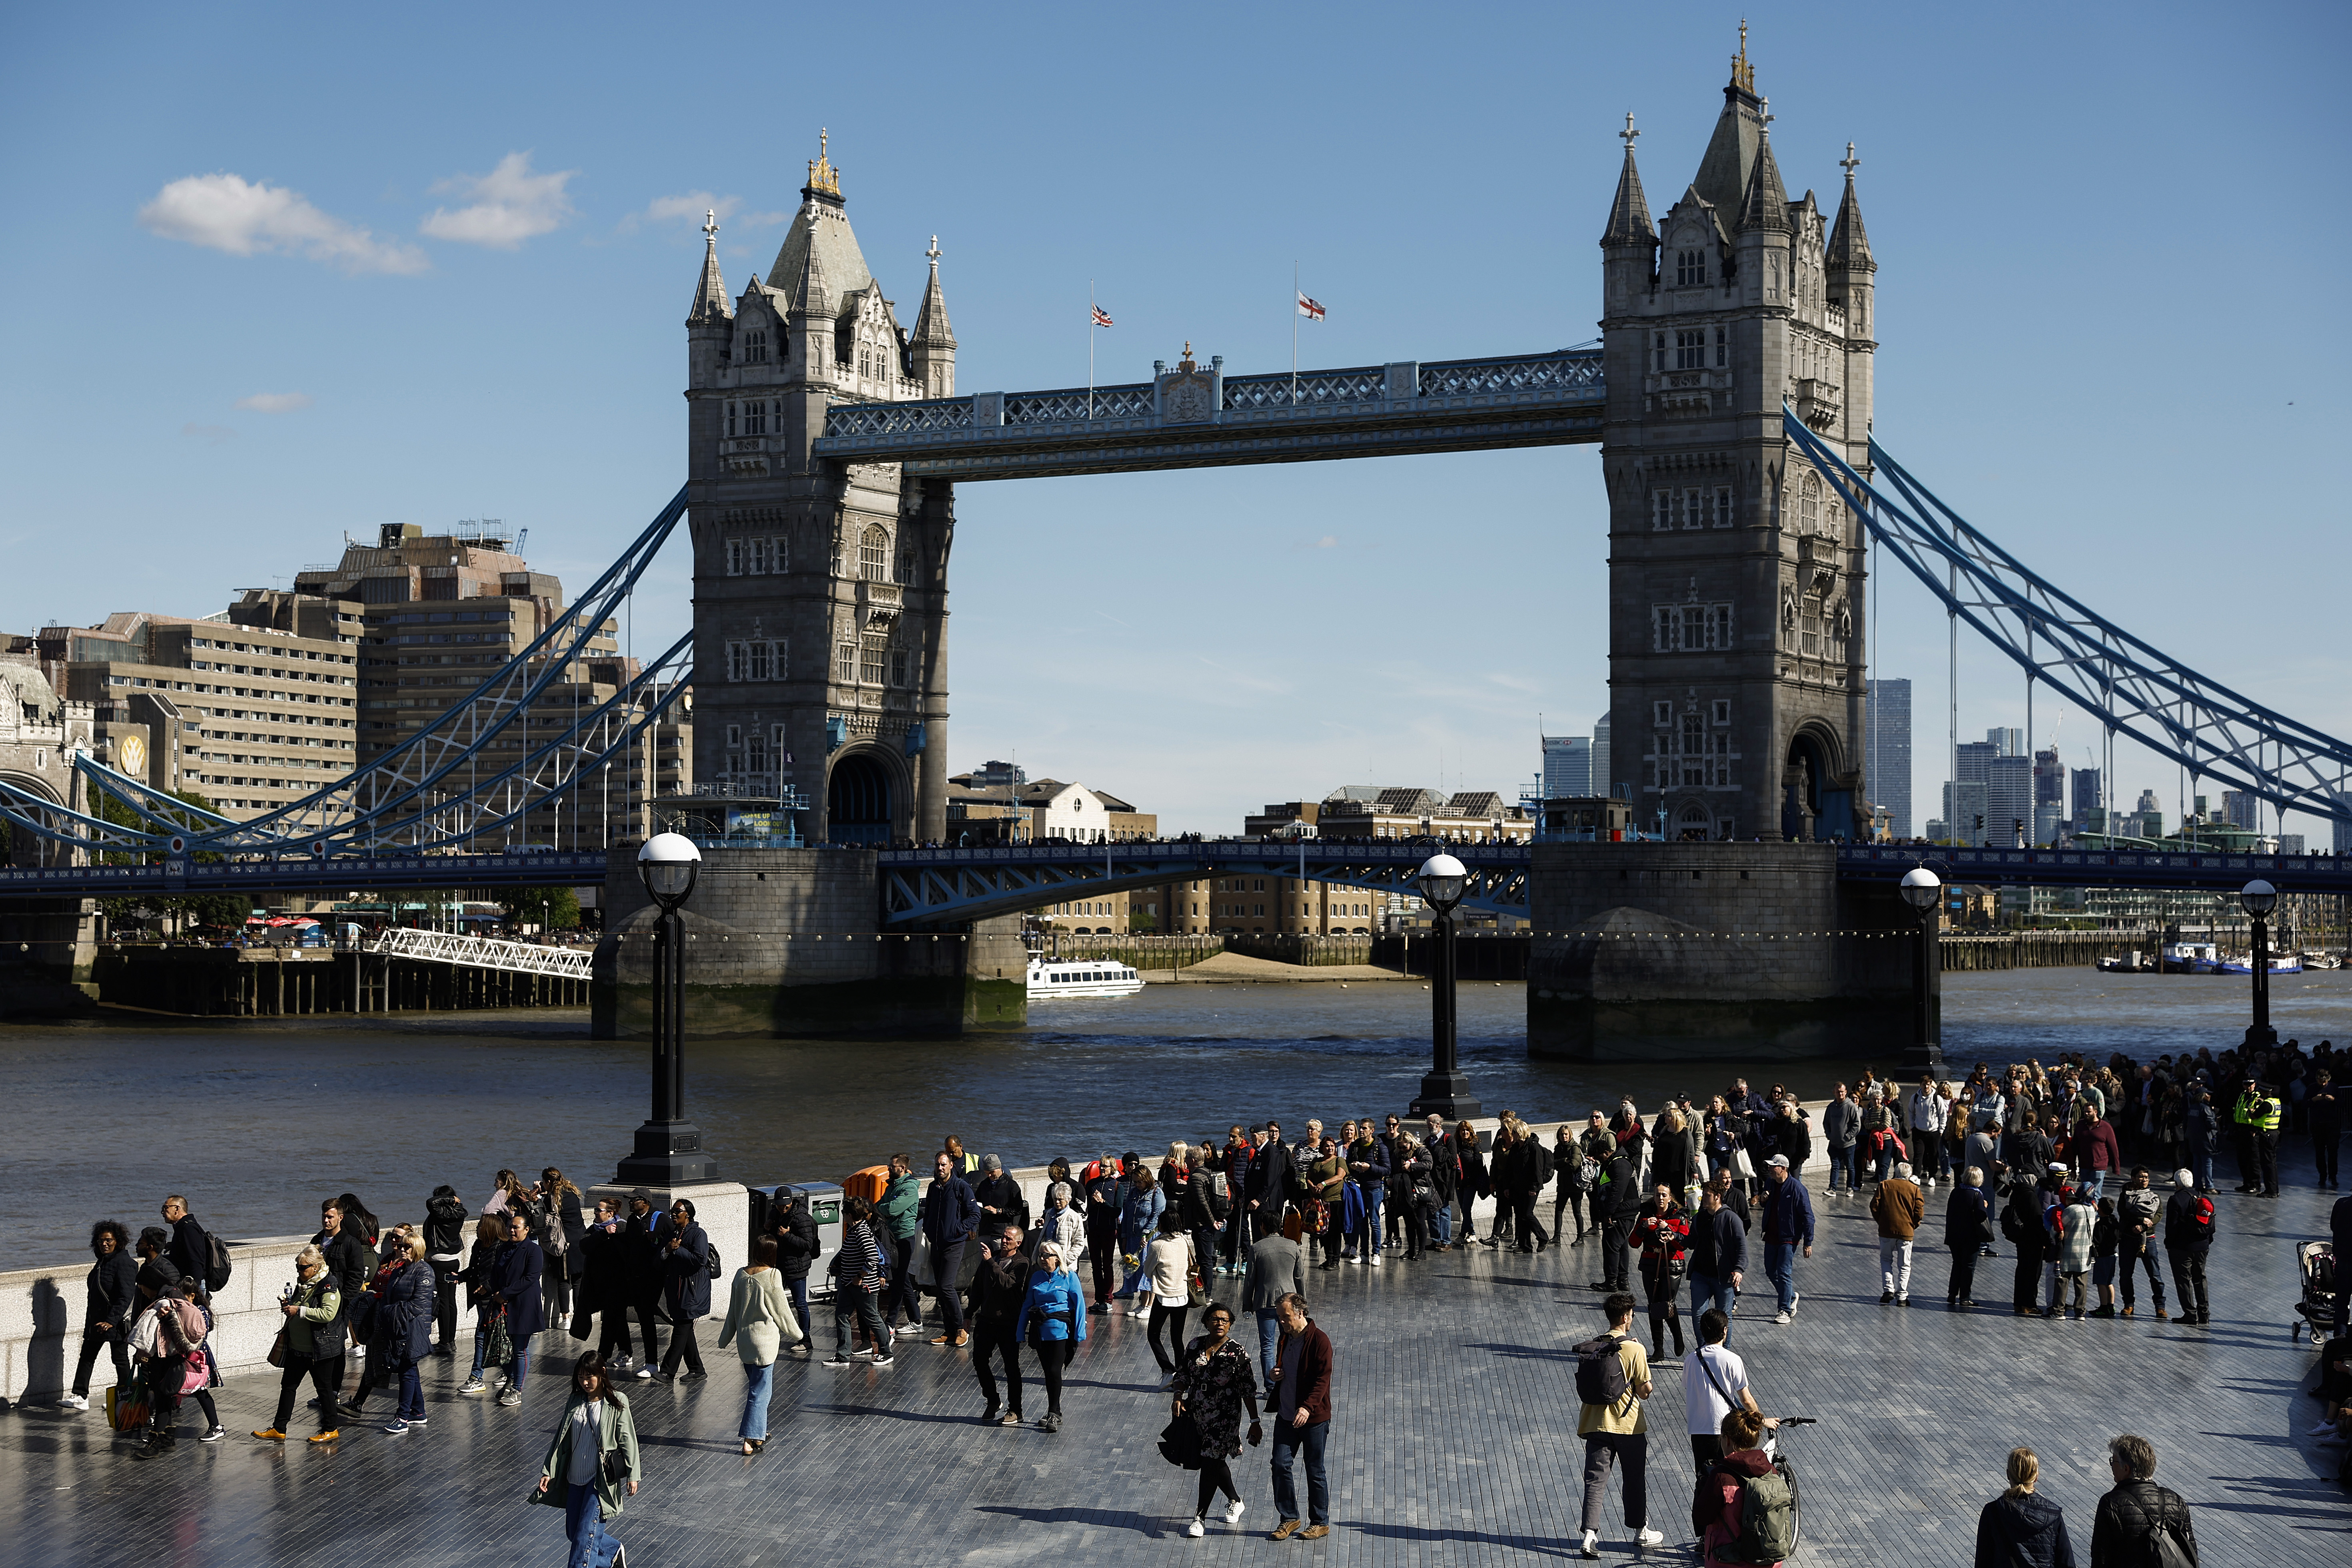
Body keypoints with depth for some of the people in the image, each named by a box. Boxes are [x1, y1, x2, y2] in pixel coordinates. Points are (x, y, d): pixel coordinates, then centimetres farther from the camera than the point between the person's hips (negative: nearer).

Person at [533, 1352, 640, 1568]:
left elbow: (627, 1440, -6)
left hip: (602, 1477, -6)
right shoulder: (575, 1402, 5)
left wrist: (632, 1475, -7)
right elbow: (561, 1439, 9)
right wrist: (548, 1472, 3)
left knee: (586, 1533, -11)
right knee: (573, 1532, 12)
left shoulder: (616, 1403, -8)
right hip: (576, 1477, 6)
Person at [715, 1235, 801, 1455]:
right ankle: (751, 1440, -4)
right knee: (760, 1391, -1)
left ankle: (759, 1433, 28)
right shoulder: (772, 1276, -14)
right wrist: (795, 1332, 9)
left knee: (756, 1386, 20)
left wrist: (725, 1338, 20)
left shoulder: (741, 1274, 2)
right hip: (765, 1340, -6)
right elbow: (781, 1309, -7)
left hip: (745, 1338, 6)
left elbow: (733, 1310, 9)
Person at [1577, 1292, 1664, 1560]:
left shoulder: (1589, 1348, 2)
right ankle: (1641, 1532, 27)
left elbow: (1583, 1388, 6)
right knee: (1634, 1480, 13)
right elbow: (1644, 1391, -9)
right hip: (1629, 1426, -3)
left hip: (1596, 1424, 3)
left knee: (1595, 1480, 2)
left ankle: (1590, 1536, -10)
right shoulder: (1634, 1349, -12)